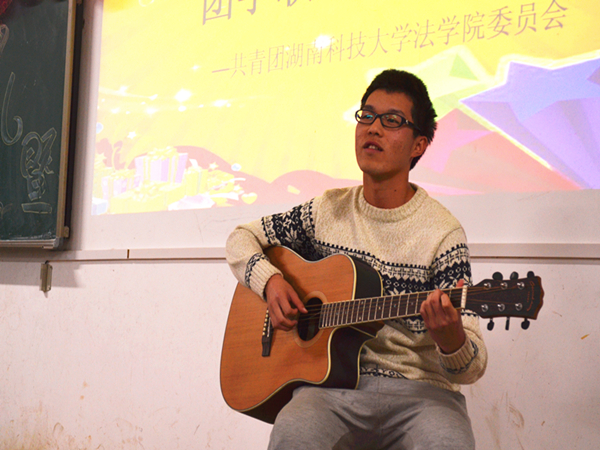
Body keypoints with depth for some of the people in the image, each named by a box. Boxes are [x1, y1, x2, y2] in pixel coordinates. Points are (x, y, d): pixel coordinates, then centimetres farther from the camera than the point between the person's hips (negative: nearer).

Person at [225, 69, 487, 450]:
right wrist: (270, 280, 0)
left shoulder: (442, 231, -3)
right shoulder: (328, 211, 8)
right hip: (330, 383, 2)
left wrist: (450, 339, -31)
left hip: (417, 389, -1)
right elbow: (242, 238, 21)